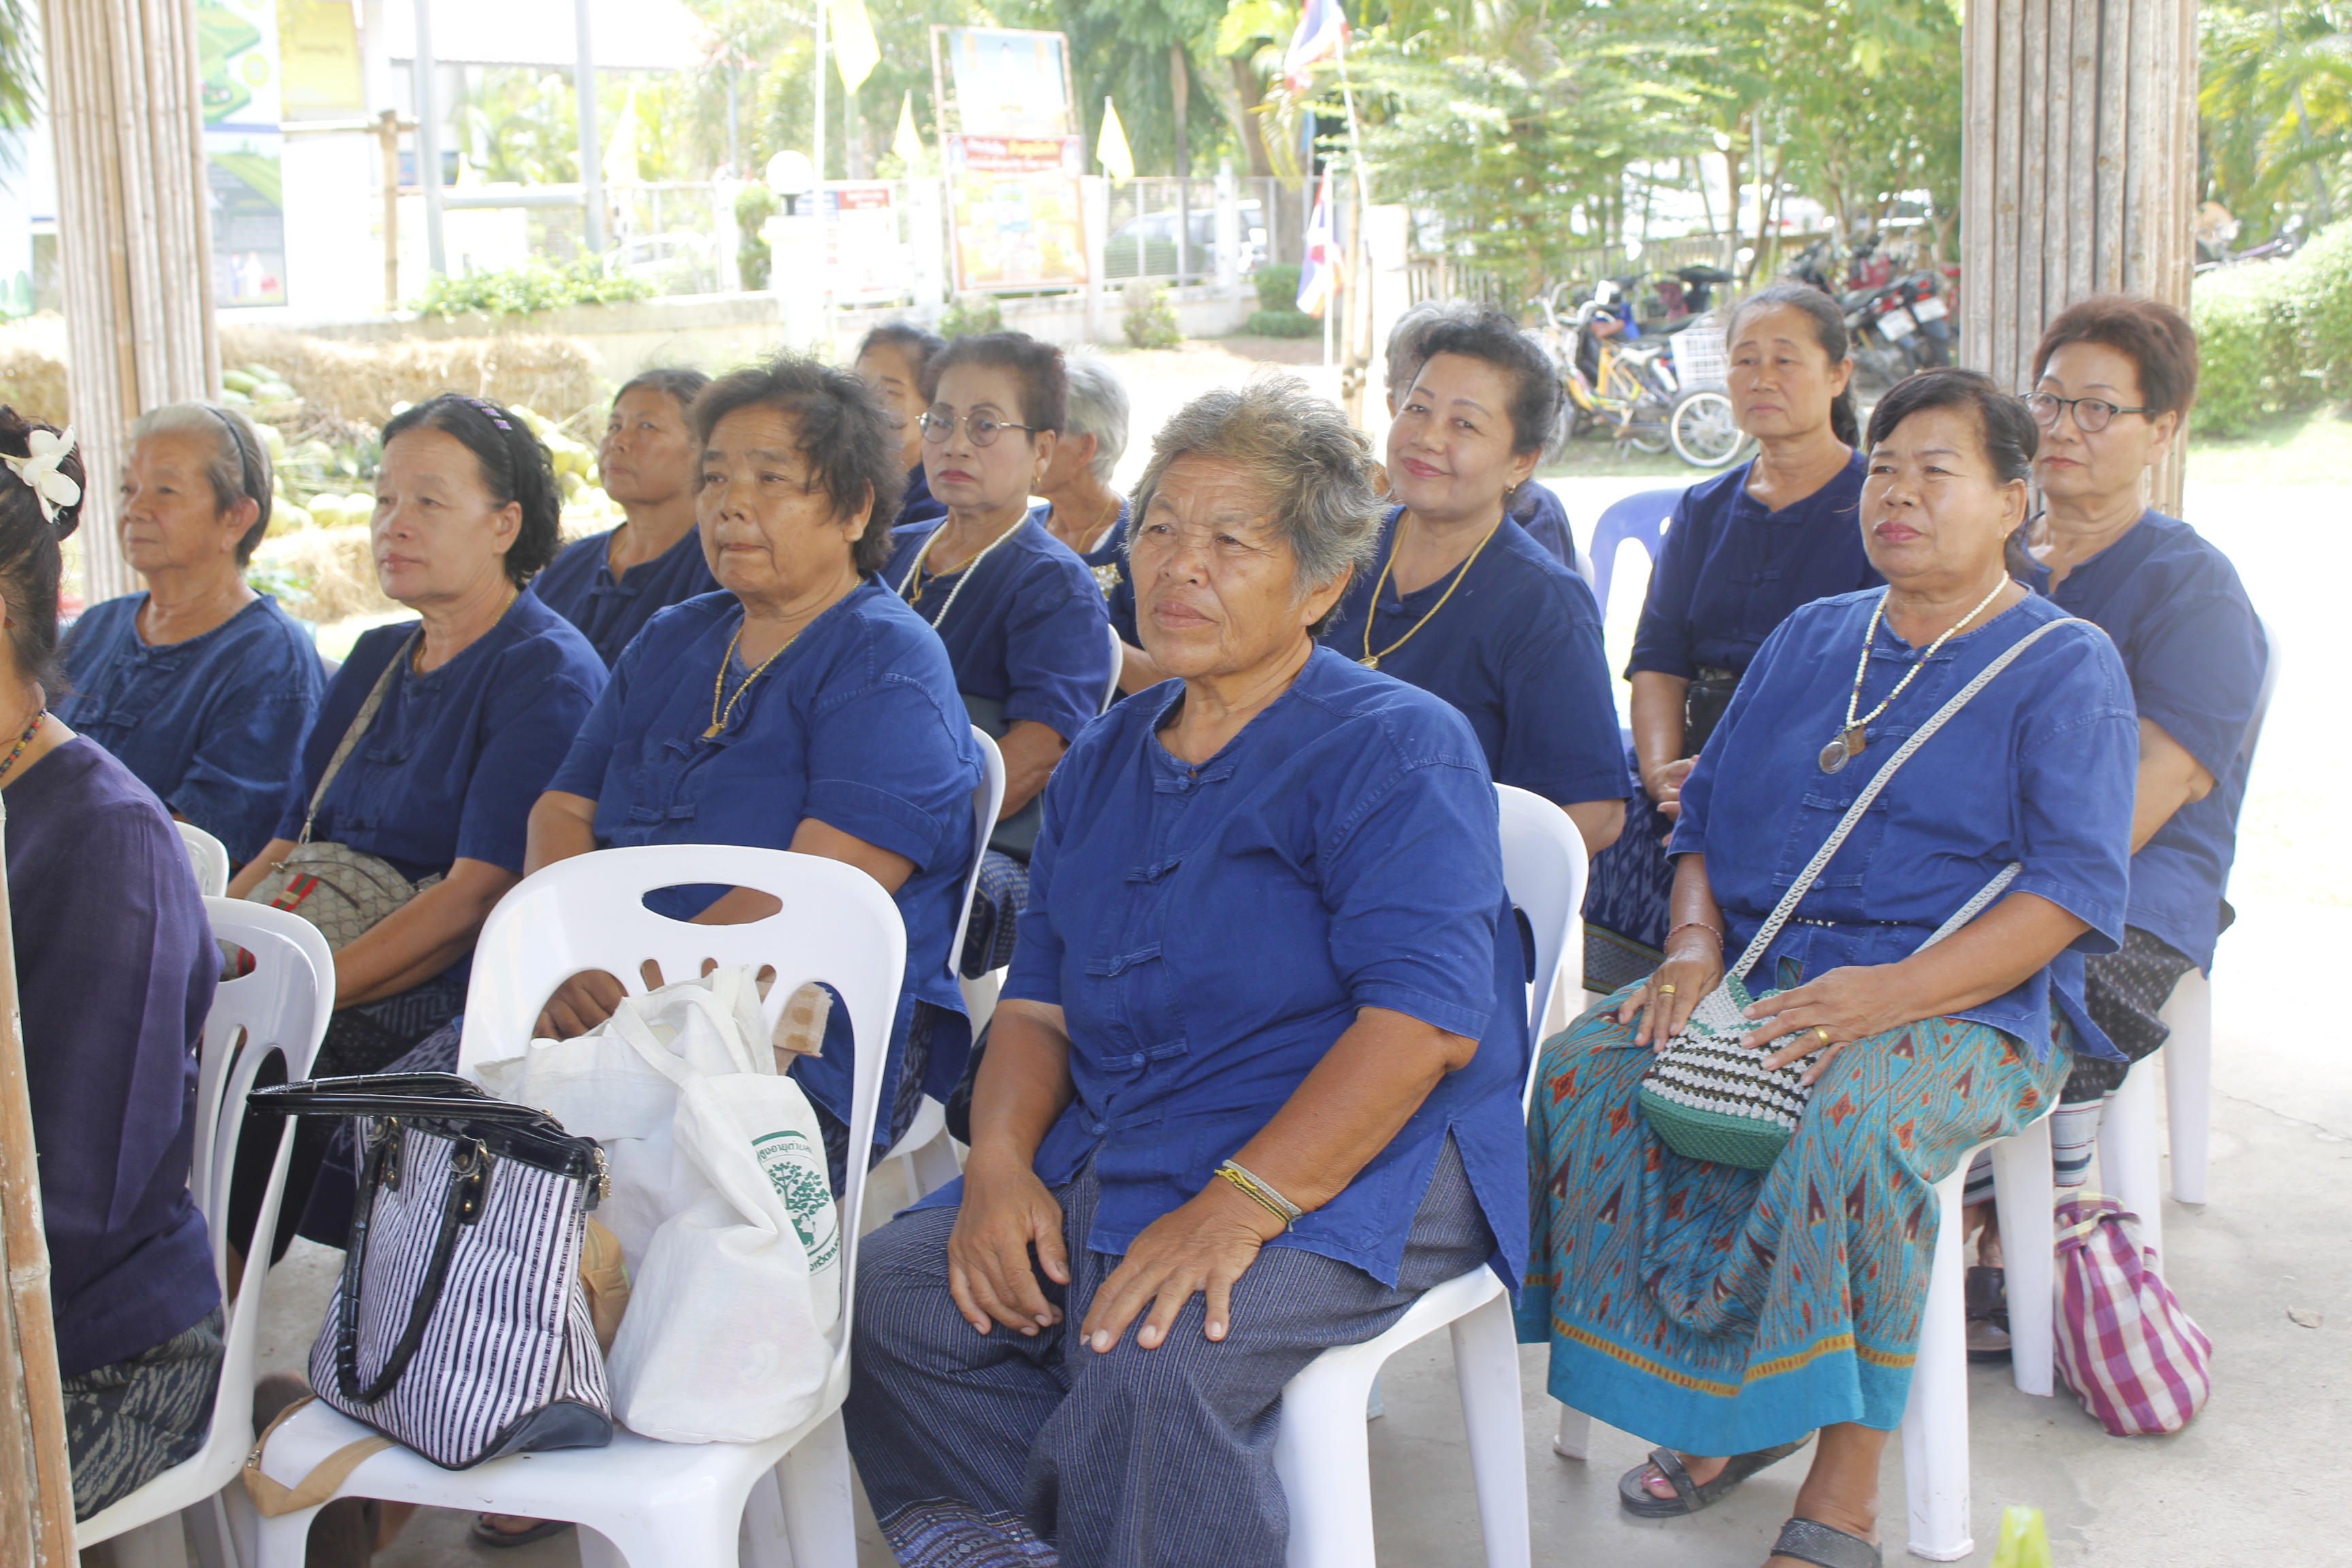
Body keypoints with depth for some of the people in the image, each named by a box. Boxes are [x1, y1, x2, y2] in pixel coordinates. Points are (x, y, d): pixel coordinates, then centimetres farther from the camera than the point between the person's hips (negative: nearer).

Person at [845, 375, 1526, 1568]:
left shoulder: (1398, 747, -5)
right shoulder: (1103, 762, 18)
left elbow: (1426, 1019, -18)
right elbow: (1039, 998, 18)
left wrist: (1237, 1205, -26)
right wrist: (1001, 1162, -3)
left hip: (1347, 1168, -7)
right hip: (1103, 1160, 7)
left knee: (1153, 1361, -33)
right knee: (885, 1291, -15)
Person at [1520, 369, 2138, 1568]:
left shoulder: (2067, 668, 2)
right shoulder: (1811, 638, 19)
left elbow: (2070, 890, -9)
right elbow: (1707, 814, 19)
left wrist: (1887, 994, -24)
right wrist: (1695, 945, -4)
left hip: (1965, 1007, -5)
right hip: (1759, 976, 5)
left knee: (1850, 1124, -38)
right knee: (1584, 1065, -21)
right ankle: (1720, 1410, -7)